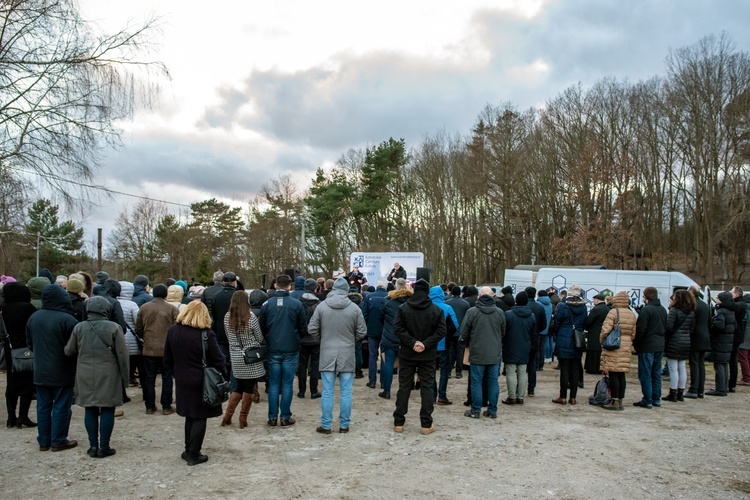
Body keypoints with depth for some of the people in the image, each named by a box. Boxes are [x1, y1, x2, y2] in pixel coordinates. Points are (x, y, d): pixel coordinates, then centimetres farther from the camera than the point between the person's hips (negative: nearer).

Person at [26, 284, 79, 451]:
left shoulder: (33, 317, 2)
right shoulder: (67, 319, -20)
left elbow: (29, 343, 14)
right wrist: (75, 364, 5)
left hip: (40, 370, 6)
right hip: (62, 371, -6)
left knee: (43, 405, 13)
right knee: (61, 406, 4)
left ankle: (44, 441, 19)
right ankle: (58, 441, 9)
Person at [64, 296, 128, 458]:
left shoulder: (79, 327, 0)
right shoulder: (113, 327, -9)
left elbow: (69, 351, 9)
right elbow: (122, 355, -8)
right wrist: (124, 376, 2)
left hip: (85, 375, 3)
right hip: (108, 376, -3)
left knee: (90, 410, 11)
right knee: (107, 410, 5)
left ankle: (93, 446, 16)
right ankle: (104, 447, 9)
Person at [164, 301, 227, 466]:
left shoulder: (173, 331, -3)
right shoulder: (206, 334, -19)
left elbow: (168, 359, 6)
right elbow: (218, 359, -13)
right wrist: (223, 375, 3)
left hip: (182, 381, 5)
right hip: (202, 382, -5)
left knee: (190, 416, 18)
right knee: (199, 418, 6)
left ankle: (189, 451, 25)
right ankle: (193, 455, 11)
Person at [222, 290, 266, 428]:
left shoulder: (227, 317, -2)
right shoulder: (251, 317, -14)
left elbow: (229, 337, 9)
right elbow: (260, 339, -4)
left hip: (235, 358, 5)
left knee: (239, 388, 18)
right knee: (249, 389, 7)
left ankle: (227, 416, 17)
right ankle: (243, 419, 13)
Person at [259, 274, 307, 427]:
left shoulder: (266, 304, -4)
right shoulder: (296, 304, -9)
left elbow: (262, 328, 3)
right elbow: (303, 329, -3)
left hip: (273, 350, 2)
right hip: (291, 350, -2)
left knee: (273, 384, 10)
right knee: (287, 384, 6)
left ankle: (272, 417, 14)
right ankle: (285, 417, 11)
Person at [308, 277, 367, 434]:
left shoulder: (321, 306, -4)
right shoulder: (354, 308, -5)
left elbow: (312, 329, -1)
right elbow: (362, 332, 0)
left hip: (327, 353, 0)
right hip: (347, 354, 0)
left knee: (327, 391, 6)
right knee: (346, 392, 8)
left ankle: (326, 425, 11)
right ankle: (344, 425, 14)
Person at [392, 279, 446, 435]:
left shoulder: (403, 308, -4)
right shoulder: (436, 310, -3)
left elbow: (398, 328, -12)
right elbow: (441, 331, -9)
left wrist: (412, 343, -12)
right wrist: (425, 344, -12)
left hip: (407, 354, 0)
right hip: (428, 355, 0)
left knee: (404, 386, 8)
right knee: (427, 387, 6)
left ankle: (398, 422, 13)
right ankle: (426, 424, 7)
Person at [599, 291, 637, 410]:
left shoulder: (613, 312, -11)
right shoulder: (632, 314, 9)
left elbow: (605, 329, -15)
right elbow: (633, 333, 13)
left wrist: (601, 340, 1)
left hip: (613, 347, -6)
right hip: (626, 347, 6)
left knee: (613, 374, -2)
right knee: (621, 374, 11)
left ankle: (614, 401, -1)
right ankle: (620, 401, 16)